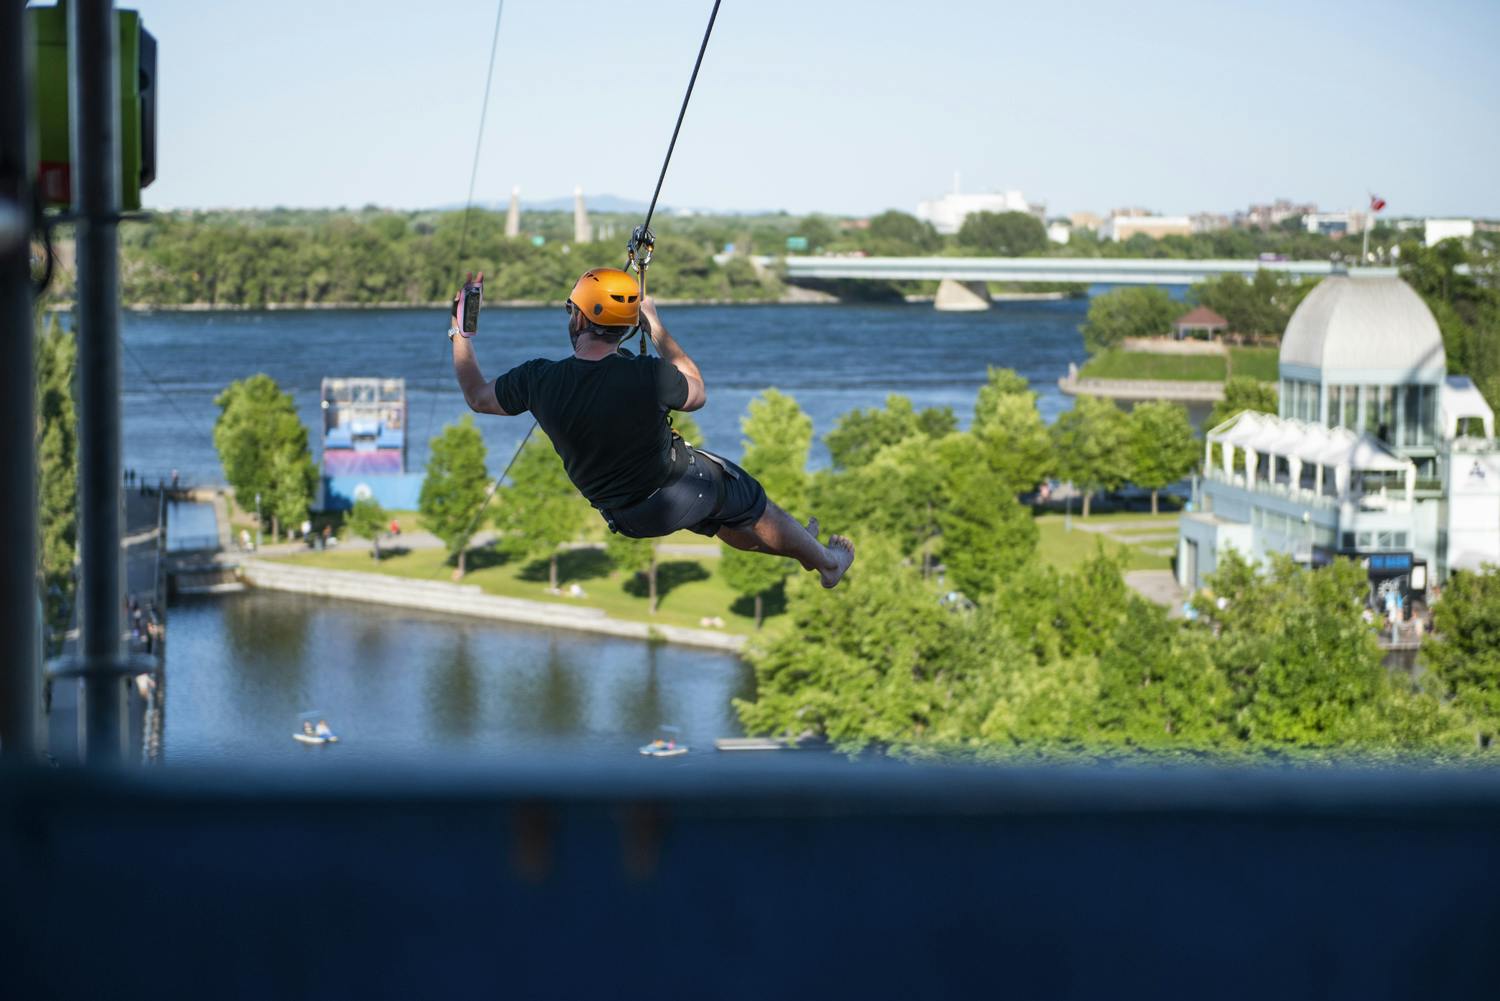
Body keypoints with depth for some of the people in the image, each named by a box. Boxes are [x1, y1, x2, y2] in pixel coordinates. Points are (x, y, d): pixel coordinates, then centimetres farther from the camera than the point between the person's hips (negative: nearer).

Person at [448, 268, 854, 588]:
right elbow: (697, 393, -7)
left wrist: (459, 333, 10)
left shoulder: (539, 380, -23)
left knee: (722, 520, 32)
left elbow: (478, 398, -2)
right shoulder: (648, 375, -30)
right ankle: (825, 561, 47)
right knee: (754, 505, 26)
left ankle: (798, 545, 53)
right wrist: (656, 327, -3)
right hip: (686, 491, -4)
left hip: (626, 518, 4)